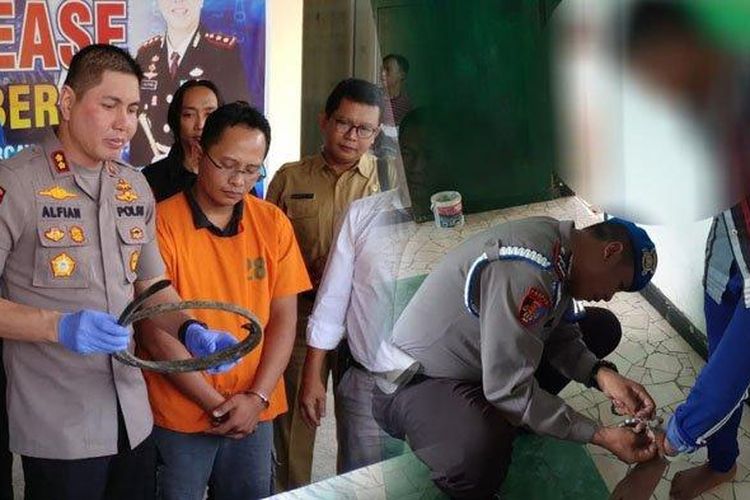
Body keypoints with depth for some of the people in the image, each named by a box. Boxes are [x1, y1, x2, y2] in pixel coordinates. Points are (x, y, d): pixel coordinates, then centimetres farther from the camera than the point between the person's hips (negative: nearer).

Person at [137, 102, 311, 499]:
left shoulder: (274, 224, 2)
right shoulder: (162, 224, -11)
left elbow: (283, 318, 3)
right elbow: (154, 331, -12)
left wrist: (257, 397, -7)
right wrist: (216, 403, -10)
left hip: (253, 413, 4)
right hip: (178, 415, -4)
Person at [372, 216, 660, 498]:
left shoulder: (560, 251, -3)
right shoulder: (525, 271, -33)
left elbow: (560, 335, 5)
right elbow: (510, 391, -31)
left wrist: (601, 375, -15)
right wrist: (600, 436, -24)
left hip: (478, 359, 10)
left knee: (602, 328, 8)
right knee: (478, 456, -41)